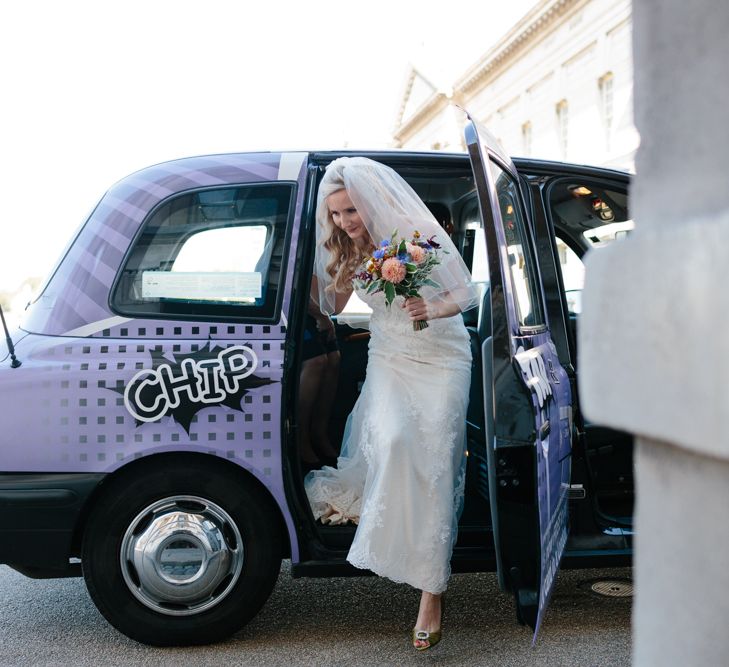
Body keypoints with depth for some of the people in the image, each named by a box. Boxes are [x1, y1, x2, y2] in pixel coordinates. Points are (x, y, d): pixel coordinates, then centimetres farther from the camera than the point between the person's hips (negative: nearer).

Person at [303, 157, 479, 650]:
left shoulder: (420, 235, -13)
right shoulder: (348, 251, 0)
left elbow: (468, 293, -9)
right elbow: (331, 308, 8)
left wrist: (434, 309, -28)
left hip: (441, 360, -3)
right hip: (388, 360, 3)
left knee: (433, 466, -10)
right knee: (391, 438, -27)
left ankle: (432, 594, -5)